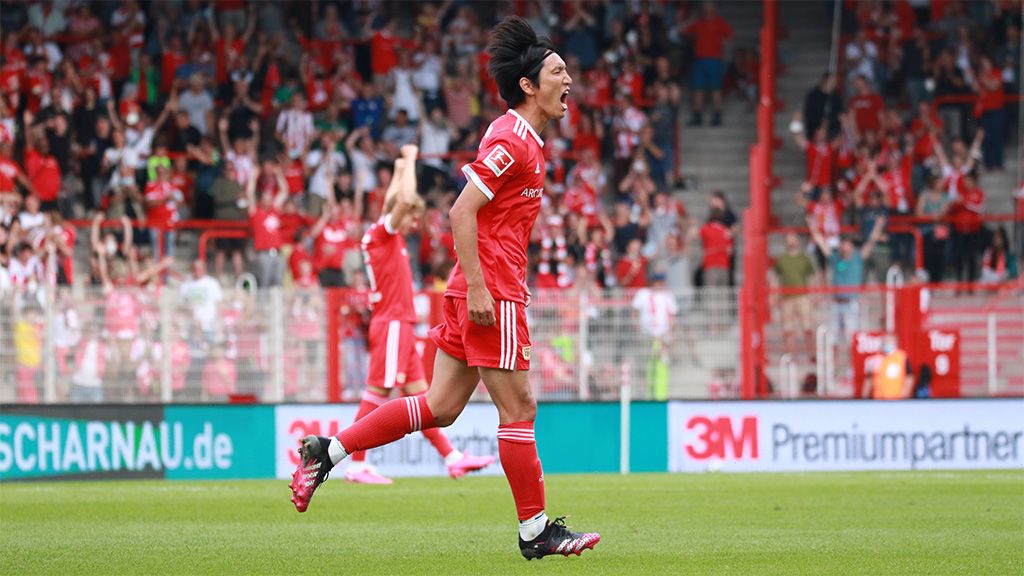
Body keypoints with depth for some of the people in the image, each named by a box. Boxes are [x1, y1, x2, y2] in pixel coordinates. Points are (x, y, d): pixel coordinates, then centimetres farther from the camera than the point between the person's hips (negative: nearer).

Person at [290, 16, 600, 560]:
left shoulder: (523, 140, 17)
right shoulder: (512, 142, -14)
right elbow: (462, 212, -20)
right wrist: (478, 289, -22)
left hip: (480, 290, 10)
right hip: (490, 291, -10)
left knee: (440, 407, 9)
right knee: (518, 408, -3)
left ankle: (326, 451, 11)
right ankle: (535, 531, 3)